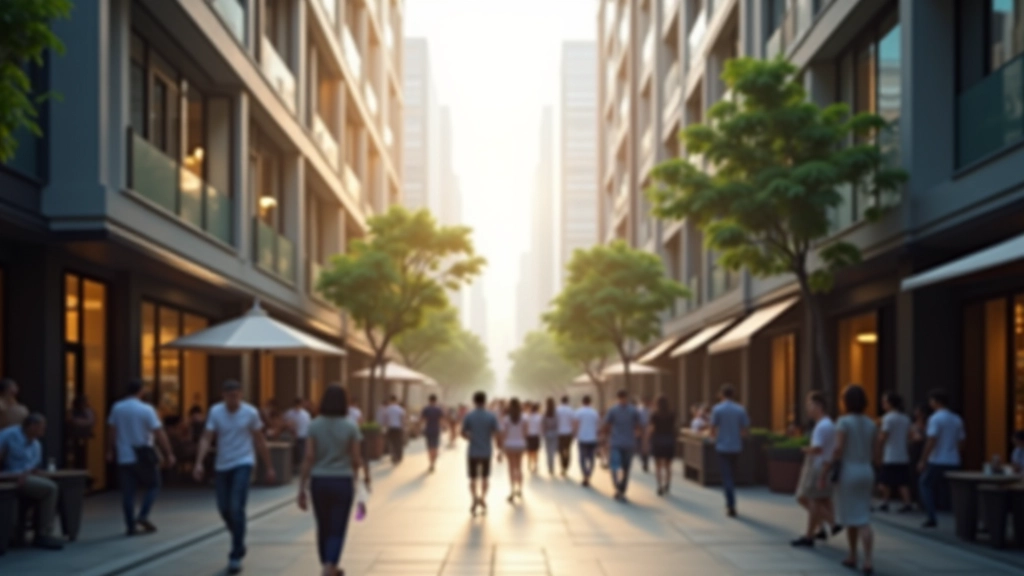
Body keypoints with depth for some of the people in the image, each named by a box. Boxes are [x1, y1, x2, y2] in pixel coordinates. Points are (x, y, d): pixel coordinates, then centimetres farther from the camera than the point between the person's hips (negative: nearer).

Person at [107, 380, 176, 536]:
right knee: (152, 486, 11)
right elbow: (159, 433, -12)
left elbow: (111, 430, 9)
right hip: (143, 456, -4)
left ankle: (130, 526, 6)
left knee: (128, 491, 6)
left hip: (123, 457, 4)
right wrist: (169, 454, -8)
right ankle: (143, 515, -6)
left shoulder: (117, 408, 2)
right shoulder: (146, 409, -11)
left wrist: (110, 451, 19)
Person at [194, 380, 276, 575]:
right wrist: (199, 463, -22)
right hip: (223, 466, 3)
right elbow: (206, 439, -8)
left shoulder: (251, 412, -6)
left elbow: (260, 441, 2)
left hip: (243, 464, -3)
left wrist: (269, 468, 5)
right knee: (224, 509, 10)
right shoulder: (215, 411, -2)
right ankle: (239, 542, 38)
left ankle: (236, 556, -8)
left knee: (237, 508, -15)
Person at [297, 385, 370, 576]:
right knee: (337, 531, 1)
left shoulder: (315, 425, -4)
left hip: (319, 482, 2)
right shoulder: (351, 426, -7)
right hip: (343, 482, -2)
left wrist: (302, 488, -4)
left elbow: (308, 457, -8)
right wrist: (364, 474, 17)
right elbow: (356, 459, -5)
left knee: (323, 529, 17)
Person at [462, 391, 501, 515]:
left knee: (473, 478, 6)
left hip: (473, 452, 0)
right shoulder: (491, 416, -5)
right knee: (484, 478, 16)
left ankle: (475, 498, -14)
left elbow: (463, 434, 2)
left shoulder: (469, 416, -4)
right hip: (486, 452, 0)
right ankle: (483, 500, 18)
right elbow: (497, 434, -8)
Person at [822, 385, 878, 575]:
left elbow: (838, 450, -18)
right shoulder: (871, 424, 6)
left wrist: (826, 471, -10)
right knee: (863, 519, 4)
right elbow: (873, 453, 8)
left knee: (850, 518, 10)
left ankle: (853, 557, 21)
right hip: (866, 472, 5)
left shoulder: (844, 422, -12)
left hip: (847, 472, -5)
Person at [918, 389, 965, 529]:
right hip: (953, 462, 6)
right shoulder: (957, 420, 9)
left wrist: (923, 461, -13)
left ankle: (932, 518, -2)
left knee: (925, 485, 8)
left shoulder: (935, 418, -13)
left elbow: (931, 442, -18)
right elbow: (961, 442, 13)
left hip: (937, 461, -6)